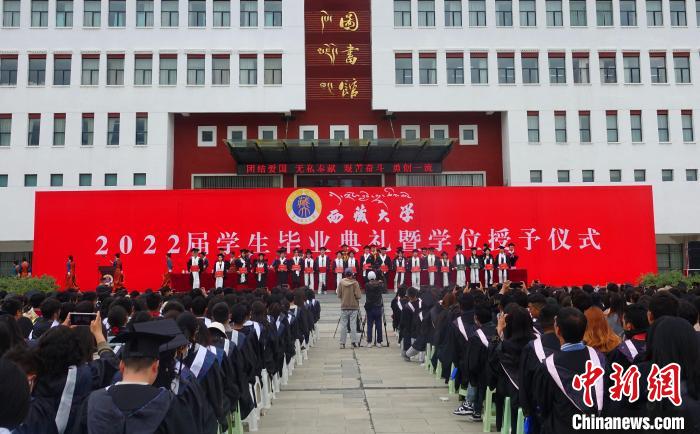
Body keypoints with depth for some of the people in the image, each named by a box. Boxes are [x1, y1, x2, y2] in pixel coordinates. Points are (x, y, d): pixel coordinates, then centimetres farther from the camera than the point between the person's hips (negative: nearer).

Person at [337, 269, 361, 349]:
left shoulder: (341, 282, -3)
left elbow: (339, 295, 0)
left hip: (344, 307, 1)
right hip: (354, 306, -1)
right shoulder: (355, 283, -8)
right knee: (353, 324, 3)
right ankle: (354, 342, 1)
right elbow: (358, 296, -11)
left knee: (343, 325, 6)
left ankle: (342, 343, 7)